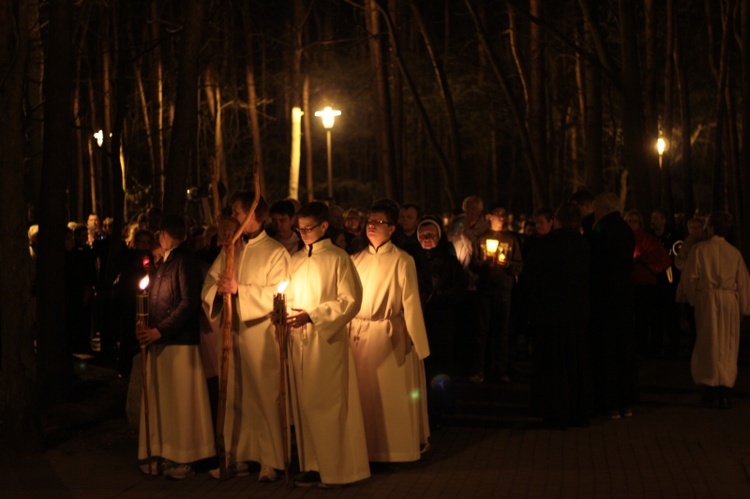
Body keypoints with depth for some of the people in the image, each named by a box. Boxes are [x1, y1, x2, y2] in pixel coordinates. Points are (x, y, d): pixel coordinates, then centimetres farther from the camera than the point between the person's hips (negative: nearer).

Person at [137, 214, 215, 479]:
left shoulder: (185, 261, -11)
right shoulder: (163, 264, 16)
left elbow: (189, 303, -18)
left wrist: (159, 330, -19)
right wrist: (148, 329, 2)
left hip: (179, 342, -9)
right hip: (159, 342, 9)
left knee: (180, 400, -1)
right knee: (160, 400, 10)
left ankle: (184, 459, 7)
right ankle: (165, 455, 17)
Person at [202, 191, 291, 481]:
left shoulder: (275, 252, -4)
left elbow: (277, 294, -14)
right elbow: (209, 284, 10)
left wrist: (239, 289, -20)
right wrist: (217, 289, -13)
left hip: (261, 335, -6)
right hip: (232, 332, 6)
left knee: (265, 397, -3)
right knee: (233, 397, 9)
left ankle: (271, 461, 5)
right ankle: (237, 458, 18)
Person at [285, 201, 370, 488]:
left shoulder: (337, 258, -4)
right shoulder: (296, 260, 13)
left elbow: (351, 301, -9)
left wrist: (312, 316, -15)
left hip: (327, 340, -6)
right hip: (299, 340, 6)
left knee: (327, 403, -4)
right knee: (303, 403, 6)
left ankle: (334, 468, 5)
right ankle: (313, 465, 14)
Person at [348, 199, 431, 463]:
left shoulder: (402, 261, -4)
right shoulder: (356, 259, 9)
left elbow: (411, 304, -5)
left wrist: (417, 344, -7)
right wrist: (347, 332, 0)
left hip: (389, 337, -4)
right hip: (357, 336, 4)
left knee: (390, 395, 1)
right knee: (363, 395, 8)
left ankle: (393, 449, 15)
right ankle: (366, 448, 21)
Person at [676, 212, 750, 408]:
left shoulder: (700, 249, -5)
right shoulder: (734, 252, 4)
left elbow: (690, 276, -4)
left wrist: (688, 297, 12)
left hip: (707, 298, -2)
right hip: (730, 301, 2)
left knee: (708, 343, 6)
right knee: (728, 346, 6)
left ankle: (711, 388, 7)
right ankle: (724, 390, 2)